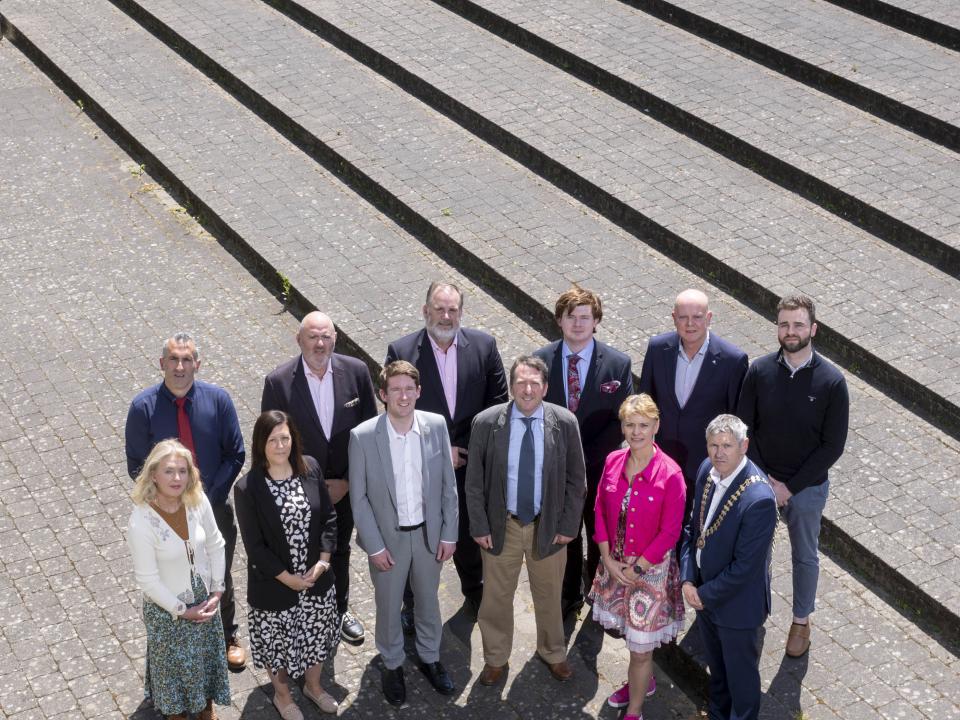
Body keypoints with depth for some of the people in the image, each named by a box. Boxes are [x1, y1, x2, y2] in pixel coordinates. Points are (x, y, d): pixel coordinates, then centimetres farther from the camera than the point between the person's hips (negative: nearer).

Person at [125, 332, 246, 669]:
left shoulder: (218, 399, -13)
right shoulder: (144, 407, -15)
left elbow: (235, 455, -7)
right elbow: (137, 465, -8)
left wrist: (211, 495, -15)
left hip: (215, 507, 1)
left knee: (220, 578, 21)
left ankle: (227, 637, 44)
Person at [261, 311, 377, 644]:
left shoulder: (356, 372, -13)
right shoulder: (278, 382, -18)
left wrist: (347, 481, -10)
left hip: (344, 487, 2)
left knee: (340, 551, 23)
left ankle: (341, 610, 46)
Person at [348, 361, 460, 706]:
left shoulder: (436, 425, -12)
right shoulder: (363, 436, -19)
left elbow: (448, 484, -3)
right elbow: (359, 497, -11)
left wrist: (449, 534, -2)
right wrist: (375, 546, -11)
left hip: (429, 533, 2)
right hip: (387, 537, -2)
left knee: (428, 600, 22)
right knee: (389, 606, 17)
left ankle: (430, 658, 45)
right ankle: (393, 664, 41)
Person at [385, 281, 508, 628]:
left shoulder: (484, 346, -7)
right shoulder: (401, 351, -13)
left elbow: (498, 402, -2)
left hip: (471, 462, 2)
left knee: (470, 534, 21)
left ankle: (475, 591, 45)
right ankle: (413, 605, 35)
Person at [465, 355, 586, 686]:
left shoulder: (565, 422, -12)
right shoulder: (486, 423, -13)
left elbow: (576, 480, -3)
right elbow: (474, 481, -5)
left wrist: (569, 525, -4)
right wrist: (479, 526, -6)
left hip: (548, 525, 1)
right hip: (501, 525, 0)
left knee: (549, 596, 19)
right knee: (496, 597, 14)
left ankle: (553, 653, 44)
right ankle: (495, 659, 37)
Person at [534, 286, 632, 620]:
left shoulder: (618, 363, -12)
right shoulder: (541, 361, -7)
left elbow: (621, 421, -11)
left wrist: (585, 458, -18)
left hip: (600, 468, -1)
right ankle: (570, 594, 39)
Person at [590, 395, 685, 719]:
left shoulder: (670, 474, -20)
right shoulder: (612, 462, -6)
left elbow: (670, 532, -16)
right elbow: (600, 511, 2)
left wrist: (636, 568, -14)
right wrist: (608, 559, -5)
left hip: (651, 567, -4)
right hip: (615, 562, 4)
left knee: (641, 644, 4)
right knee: (630, 630, 22)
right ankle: (644, 681, 48)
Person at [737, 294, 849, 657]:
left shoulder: (832, 381, -17)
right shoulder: (760, 370, -12)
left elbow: (833, 445, -13)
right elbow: (744, 429, -5)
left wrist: (790, 487, -14)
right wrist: (764, 479, -11)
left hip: (806, 486, -1)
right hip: (760, 479, 2)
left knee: (805, 556, 17)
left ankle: (801, 620, 37)